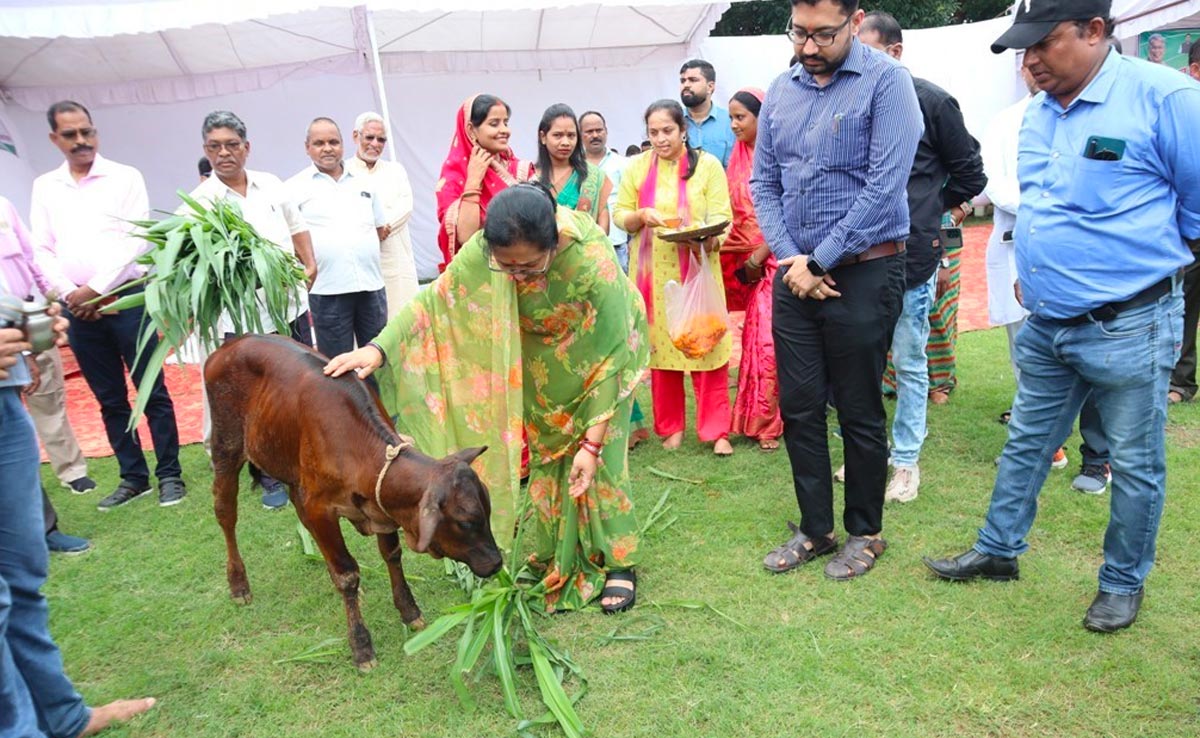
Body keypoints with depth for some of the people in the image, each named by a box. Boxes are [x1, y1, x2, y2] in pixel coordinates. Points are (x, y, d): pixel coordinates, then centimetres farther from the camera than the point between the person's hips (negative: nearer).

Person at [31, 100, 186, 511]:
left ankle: (170, 474, 6)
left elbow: (134, 240, -8)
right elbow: (41, 250, 8)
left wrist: (96, 289, -12)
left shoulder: (125, 178, 0)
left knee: (152, 392, -2)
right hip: (77, 309, 4)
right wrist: (71, 294, -6)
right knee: (109, 399, 9)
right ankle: (133, 477, 18)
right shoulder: (45, 187, 11)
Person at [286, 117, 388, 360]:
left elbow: (381, 228, 21)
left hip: (371, 285, 4)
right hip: (326, 290, -3)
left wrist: (355, 244, 8)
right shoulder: (294, 188, 3)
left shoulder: (363, 183, 15)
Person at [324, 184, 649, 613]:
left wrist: (592, 443, -30)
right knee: (547, 456, 10)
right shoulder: (484, 250, -30)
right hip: (543, 360, 4)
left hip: (603, 351, -4)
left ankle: (616, 563, 13)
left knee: (601, 462, -5)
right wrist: (379, 348, -37)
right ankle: (555, 560, 25)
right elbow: (434, 299, -21)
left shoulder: (593, 261, -40)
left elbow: (613, 355, -32)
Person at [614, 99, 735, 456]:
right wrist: (640, 216, -13)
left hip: (699, 269, -2)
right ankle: (671, 427, 19)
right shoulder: (637, 166, 7)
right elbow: (620, 216, 8)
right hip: (653, 272, 2)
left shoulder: (707, 165, 0)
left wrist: (708, 240, -26)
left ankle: (716, 430, 7)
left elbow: (721, 219, -5)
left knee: (706, 345, -3)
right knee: (659, 347, 6)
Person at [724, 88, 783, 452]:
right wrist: (726, 250, -1)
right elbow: (736, 214, 13)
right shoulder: (739, 157, 13)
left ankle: (766, 421, 7)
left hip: (776, 259, -6)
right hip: (750, 261, 6)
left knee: (769, 340, -4)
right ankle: (759, 419, 17)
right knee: (756, 339, 8)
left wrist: (758, 257, -13)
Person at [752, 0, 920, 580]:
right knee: (799, 407, 9)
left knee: (859, 413, 6)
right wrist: (790, 260, -5)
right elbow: (763, 183, 8)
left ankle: (865, 532, 25)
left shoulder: (886, 81, -9)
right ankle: (815, 528, 26)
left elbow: (885, 185, -16)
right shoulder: (780, 90, 8)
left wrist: (820, 261, -14)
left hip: (863, 274, -5)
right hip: (795, 274, 5)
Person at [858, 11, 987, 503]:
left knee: (909, 363, 7)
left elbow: (969, 173, 4)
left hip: (911, 258, -4)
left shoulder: (932, 102, -5)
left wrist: (932, 209, 11)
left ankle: (906, 460, 21)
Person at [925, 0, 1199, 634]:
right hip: (1046, 324, 7)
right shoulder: (1037, 113, 6)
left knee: (1135, 465, 10)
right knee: (1025, 445, 17)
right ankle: (998, 550, 34)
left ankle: (1123, 582, 28)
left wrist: (1141, 255, 2)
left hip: (1129, 326, -6)